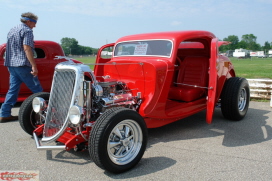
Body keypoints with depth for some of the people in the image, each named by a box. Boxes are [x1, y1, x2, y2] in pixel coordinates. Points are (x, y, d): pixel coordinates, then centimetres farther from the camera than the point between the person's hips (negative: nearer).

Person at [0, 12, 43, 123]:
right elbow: (26, 48, -19)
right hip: (23, 64, -9)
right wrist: (34, 66, -23)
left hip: (11, 64, 9)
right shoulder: (27, 30, -7)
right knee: (37, 89, -2)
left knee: (13, 89, 10)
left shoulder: (12, 30, 22)